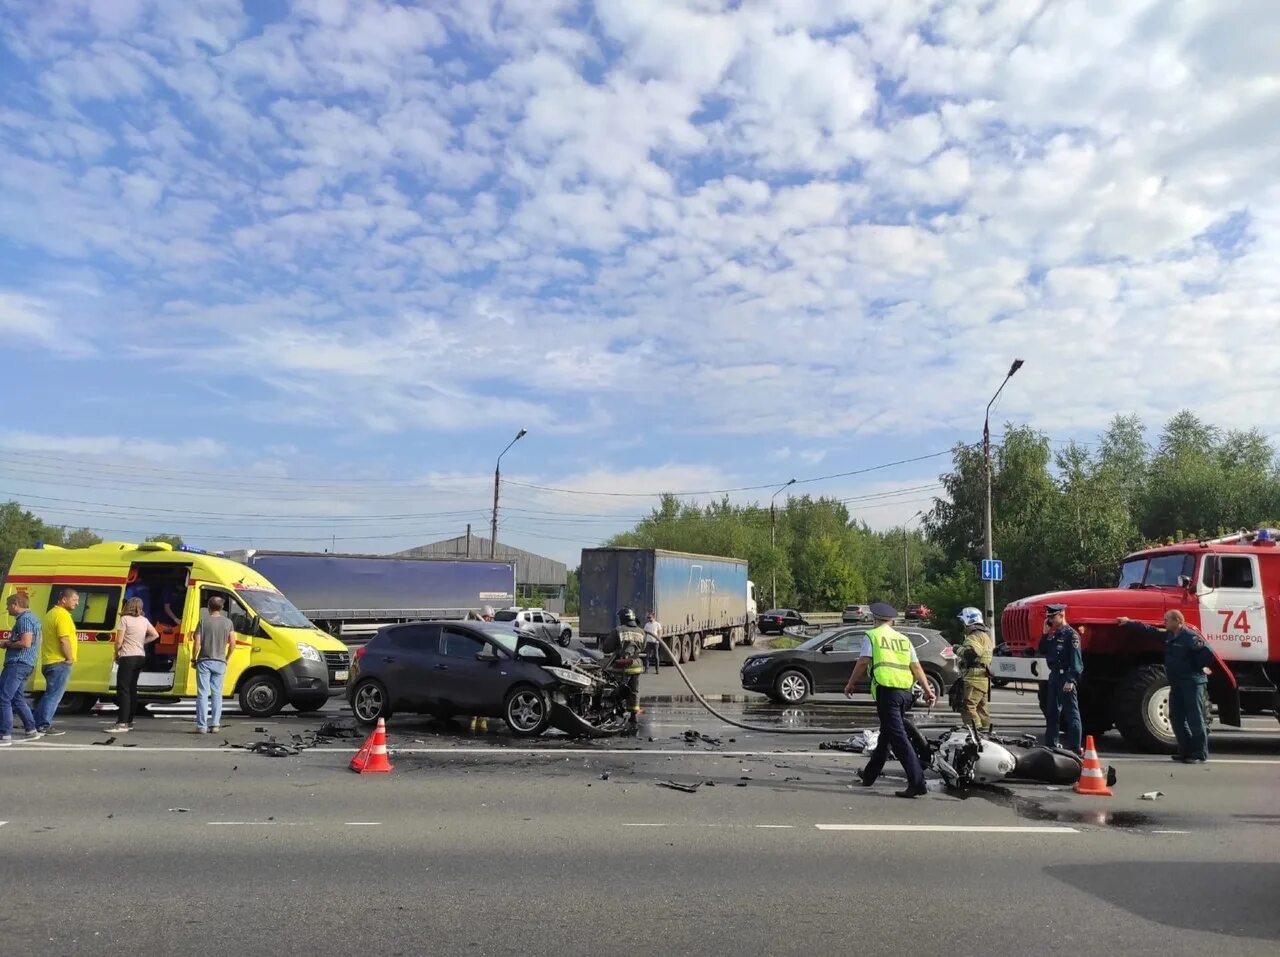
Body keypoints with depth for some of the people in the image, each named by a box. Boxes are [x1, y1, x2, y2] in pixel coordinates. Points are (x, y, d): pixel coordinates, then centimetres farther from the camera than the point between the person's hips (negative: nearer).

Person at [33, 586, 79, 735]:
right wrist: (70, 659, -12)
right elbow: (64, 640, -21)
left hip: (49, 661, 10)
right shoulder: (62, 615, -14)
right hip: (60, 662, -10)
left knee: (50, 694, 17)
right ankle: (44, 725, -4)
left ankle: (38, 723, 20)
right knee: (54, 695, -5)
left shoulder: (51, 613, 18)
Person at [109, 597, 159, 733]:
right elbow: (155, 635, 18)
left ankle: (122, 723, -13)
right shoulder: (144, 620, 10)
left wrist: (116, 654, 4)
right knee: (132, 689, 14)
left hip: (127, 657, -7)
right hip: (140, 657, 7)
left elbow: (119, 641, -11)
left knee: (123, 689, -7)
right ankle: (129, 721, 18)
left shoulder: (125, 619, -9)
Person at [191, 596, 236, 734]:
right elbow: (232, 643, -1)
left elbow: (197, 643, -8)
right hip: (220, 662, 2)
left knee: (203, 694, 1)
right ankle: (215, 724, 8)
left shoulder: (203, 621, -5)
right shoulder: (228, 622, 1)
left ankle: (202, 726, 0)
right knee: (217, 694, 9)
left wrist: (193, 659, 5)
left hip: (204, 662, -2)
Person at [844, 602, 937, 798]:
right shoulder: (904, 639, 18)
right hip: (905, 692, 7)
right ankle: (870, 775, 33)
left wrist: (850, 684, 3)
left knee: (898, 736, -8)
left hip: (886, 690, -7)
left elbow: (863, 662, -6)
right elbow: (916, 667, 11)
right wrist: (927, 690, 11)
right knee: (886, 733, 19)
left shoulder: (871, 636, 3)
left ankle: (917, 782, -16)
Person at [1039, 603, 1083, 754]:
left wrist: (1071, 680, -24)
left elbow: (1076, 659, -18)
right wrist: (1045, 633, 8)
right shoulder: (1053, 635, 16)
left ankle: (1075, 748, -4)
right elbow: (1043, 652, 15)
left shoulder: (1071, 634, -11)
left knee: (1071, 713, -6)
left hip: (1066, 677, -9)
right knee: (1051, 712, 15)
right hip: (1054, 676, 9)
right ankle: (1050, 745, 24)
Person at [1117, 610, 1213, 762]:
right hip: (1177, 682, 9)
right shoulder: (1169, 635, 10)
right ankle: (1186, 749, 19)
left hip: (1192, 682, -9)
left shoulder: (1190, 636, -17)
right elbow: (1149, 630, 21)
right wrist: (1129, 623, 23)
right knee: (1176, 716, 11)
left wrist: (1200, 667, -11)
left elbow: (1208, 652, -24)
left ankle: (1200, 753, 0)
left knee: (1194, 717, -5)